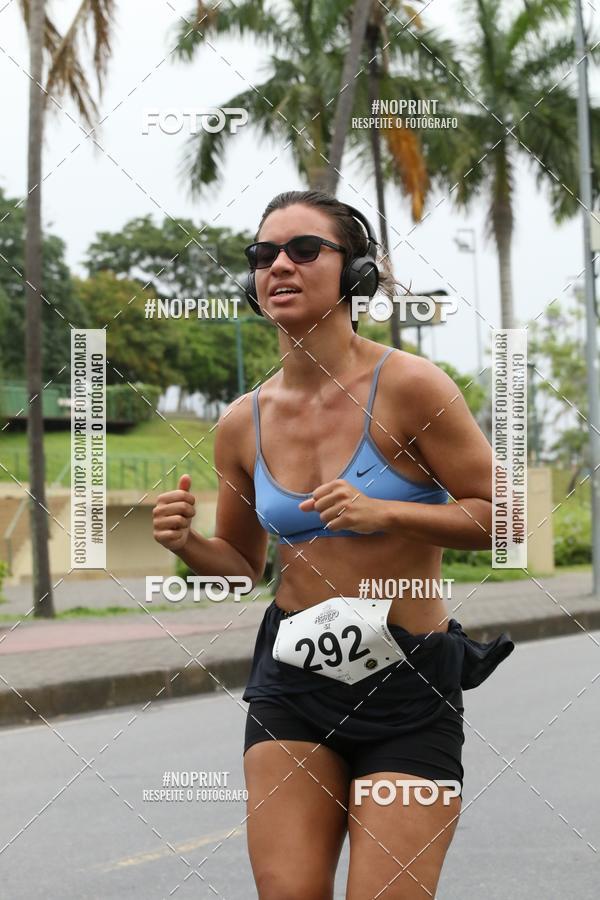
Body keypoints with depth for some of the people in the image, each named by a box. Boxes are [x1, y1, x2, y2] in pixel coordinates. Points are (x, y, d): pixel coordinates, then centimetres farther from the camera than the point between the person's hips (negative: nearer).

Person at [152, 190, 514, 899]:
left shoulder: (407, 386, -11)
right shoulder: (244, 422, 3)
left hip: (408, 686, -3)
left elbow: (504, 517, -9)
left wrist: (384, 513, -22)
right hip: (291, 680, 4)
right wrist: (187, 544, -6)